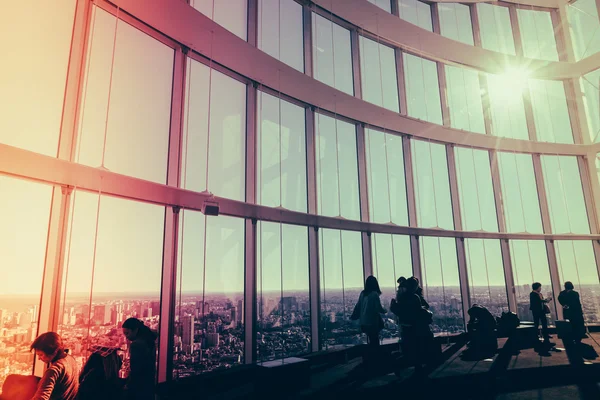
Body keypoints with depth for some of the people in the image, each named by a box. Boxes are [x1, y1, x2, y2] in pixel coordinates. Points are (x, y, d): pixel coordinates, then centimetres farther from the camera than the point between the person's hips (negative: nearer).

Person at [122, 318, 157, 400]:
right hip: (149, 386, 8)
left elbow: (135, 371, -20)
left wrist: (128, 388, -8)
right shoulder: (149, 341, 8)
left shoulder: (136, 344, -19)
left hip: (138, 390, -8)